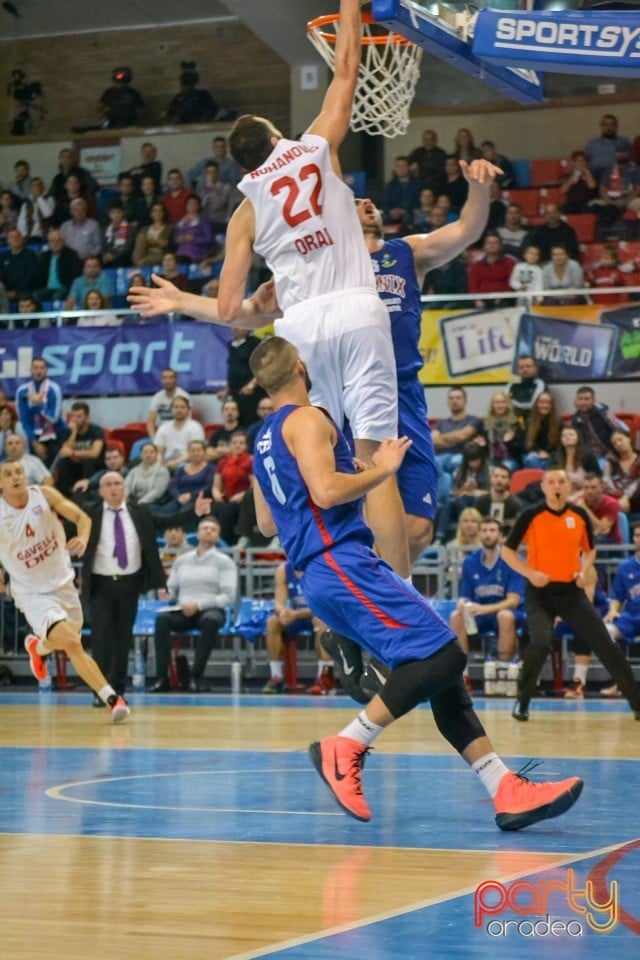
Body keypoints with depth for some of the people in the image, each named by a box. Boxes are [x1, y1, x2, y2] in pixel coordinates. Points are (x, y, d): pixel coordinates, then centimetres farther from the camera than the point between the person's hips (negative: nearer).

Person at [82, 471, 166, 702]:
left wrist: (158, 582, 1)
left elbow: (151, 549, 6)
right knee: (102, 637, -7)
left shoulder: (140, 514, 5)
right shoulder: (90, 516, -1)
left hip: (130, 583, 2)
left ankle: (117, 691, 14)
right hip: (101, 584, -2)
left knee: (123, 638, 6)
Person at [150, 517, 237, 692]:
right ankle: (162, 677, -32)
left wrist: (199, 605, -15)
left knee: (211, 620, -39)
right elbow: (171, 591, 20)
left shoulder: (224, 562, 6)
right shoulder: (182, 560, 19)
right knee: (162, 618, -30)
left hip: (211, 610, -3)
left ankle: (196, 676, -35)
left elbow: (229, 596, -4)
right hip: (183, 612, 3)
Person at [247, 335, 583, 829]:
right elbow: (326, 490, -21)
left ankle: (506, 790, -5)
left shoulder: (265, 440, 22)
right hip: (342, 562, -10)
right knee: (441, 655, -18)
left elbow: (266, 523, 29)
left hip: (324, 574, 10)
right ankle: (346, 747, -14)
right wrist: (382, 469, -7)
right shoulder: (306, 419, -6)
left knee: (439, 665, 3)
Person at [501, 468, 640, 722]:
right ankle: (522, 703, -5)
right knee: (540, 642, -25)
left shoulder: (579, 515, 3)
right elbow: (507, 551, -2)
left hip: (572, 591, 3)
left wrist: (584, 571, -2)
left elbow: (589, 549, 18)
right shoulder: (531, 515, -7)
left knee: (606, 645, 0)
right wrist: (530, 573, -16)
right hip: (541, 592, -3)